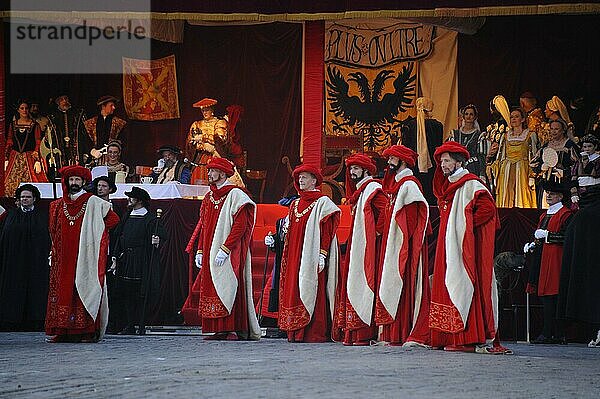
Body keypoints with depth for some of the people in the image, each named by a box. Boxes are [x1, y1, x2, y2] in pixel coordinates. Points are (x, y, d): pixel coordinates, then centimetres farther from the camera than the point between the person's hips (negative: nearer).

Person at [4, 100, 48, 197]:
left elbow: (38, 143, -1)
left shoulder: (34, 125, 2)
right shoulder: (13, 125, 10)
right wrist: (6, 159, 4)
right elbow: (9, 143, 11)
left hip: (30, 157, -3)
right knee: (12, 184, -4)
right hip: (15, 158, 3)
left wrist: (37, 160, -10)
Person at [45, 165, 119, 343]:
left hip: (85, 257, -4)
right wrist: (52, 253, 16)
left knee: (85, 288, -7)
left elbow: (113, 219, 3)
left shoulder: (93, 203, 2)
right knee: (63, 290, -1)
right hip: (63, 258, 4)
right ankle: (61, 331, -1)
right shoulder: (58, 205, 14)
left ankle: (88, 331, -8)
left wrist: (93, 231, 1)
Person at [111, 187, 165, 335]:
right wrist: (115, 259, 13)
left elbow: (161, 234, -9)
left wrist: (157, 240, -33)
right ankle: (130, 326, 9)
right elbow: (118, 238, 17)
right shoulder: (126, 217, 16)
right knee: (126, 293, 4)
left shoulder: (150, 219, -2)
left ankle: (141, 324, 0)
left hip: (142, 262, -6)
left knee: (142, 294, -5)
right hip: (125, 260, 6)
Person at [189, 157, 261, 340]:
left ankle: (236, 329, -9)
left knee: (229, 288, -11)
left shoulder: (235, 195, -7)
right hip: (210, 253, 8)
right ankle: (220, 330, 4)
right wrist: (200, 251, 13)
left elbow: (240, 226, -15)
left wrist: (224, 249, -20)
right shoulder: (209, 197, 17)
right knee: (211, 289, 3)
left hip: (229, 255, -8)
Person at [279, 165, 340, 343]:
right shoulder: (295, 204, 19)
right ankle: (296, 333, 4)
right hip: (296, 257, 7)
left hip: (312, 256, -7)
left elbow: (327, 230, -10)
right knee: (294, 290, 3)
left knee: (313, 292, -10)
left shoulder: (322, 202, -3)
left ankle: (316, 332, -11)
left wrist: (322, 254, -17)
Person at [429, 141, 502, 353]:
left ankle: (471, 339, -12)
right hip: (448, 246, 9)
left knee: (464, 288, -11)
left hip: (463, 246, -9)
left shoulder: (470, 184, -8)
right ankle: (452, 339, 5)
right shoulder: (448, 186, 19)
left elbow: (488, 208, -20)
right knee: (447, 288, 4)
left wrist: (467, 224, -14)